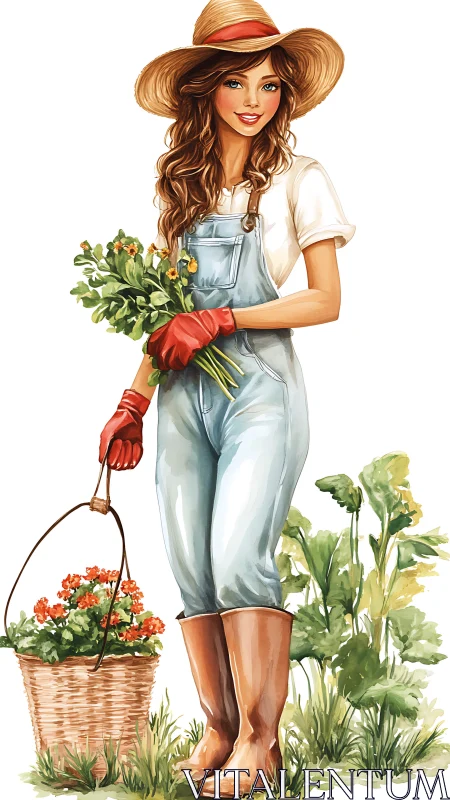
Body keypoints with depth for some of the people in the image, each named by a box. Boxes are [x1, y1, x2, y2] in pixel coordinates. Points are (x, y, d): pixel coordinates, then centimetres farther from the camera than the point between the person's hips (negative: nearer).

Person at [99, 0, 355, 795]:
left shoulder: (298, 179, 2)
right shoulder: (180, 183, 14)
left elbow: (326, 300, -2)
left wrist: (221, 320, -11)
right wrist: (135, 397, 8)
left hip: (260, 386, -4)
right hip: (183, 395, 4)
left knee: (240, 560, -16)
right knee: (192, 572, 3)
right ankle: (217, 728, 14)